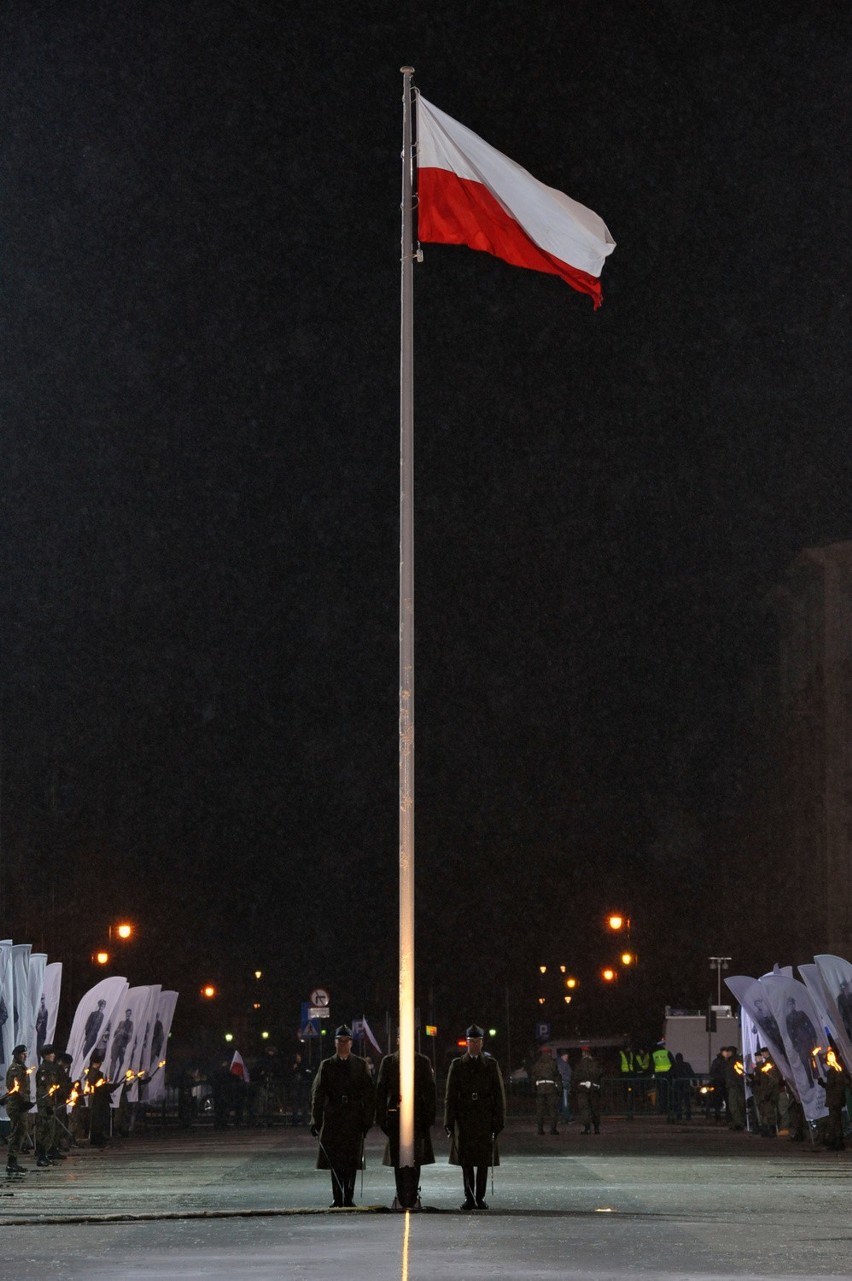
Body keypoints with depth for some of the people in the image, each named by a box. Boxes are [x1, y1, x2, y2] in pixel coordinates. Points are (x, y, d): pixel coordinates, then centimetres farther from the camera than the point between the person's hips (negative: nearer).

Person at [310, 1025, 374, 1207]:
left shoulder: (360, 1065, 6)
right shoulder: (326, 1065, 7)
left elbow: (368, 1094, 4)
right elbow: (317, 1094, 4)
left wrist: (367, 1119, -3)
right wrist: (315, 1120, -3)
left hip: (354, 1119, 0)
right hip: (332, 1119, 0)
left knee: (352, 1161, 0)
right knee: (334, 1161, 0)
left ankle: (349, 1197, 6)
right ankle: (337, 1198, 6)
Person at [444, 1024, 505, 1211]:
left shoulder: (491, 1064, 6)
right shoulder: (457, 1065, 6)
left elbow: (499, 1095, 6)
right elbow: (450, 1096, 4)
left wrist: (498, 1121, -1)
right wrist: (449, 1122, -2)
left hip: (485, 1120, 0)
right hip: (464, 1121, 0)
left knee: (483, 1161, 1)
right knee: (466, 1160, 1)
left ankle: (480, 1197, 8)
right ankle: (469, 1197, 7)